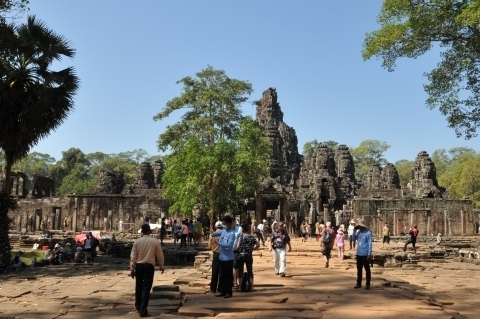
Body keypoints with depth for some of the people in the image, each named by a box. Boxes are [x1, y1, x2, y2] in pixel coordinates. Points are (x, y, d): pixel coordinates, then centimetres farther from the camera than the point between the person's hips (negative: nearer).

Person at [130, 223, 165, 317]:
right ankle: (143, 310, 0)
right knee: (146, 288, 1)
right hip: (149, 266, -2)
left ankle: (138, 307, 35)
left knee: (139, 287, 18)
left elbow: (133, 256, -2)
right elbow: (159, 255, 1)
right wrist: (161, 266, 15)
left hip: (139, 265, 2)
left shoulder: (137, 241, -3)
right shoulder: (155, 241, -5)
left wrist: (132, 269, 5)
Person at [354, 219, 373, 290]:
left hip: (365, 254, -7)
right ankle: (358, 283, 21)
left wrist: (369, 254, -16)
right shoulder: (359, 232, 8)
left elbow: (370, 244, -13)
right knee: (359, 269, 12)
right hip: (359, 254, 7)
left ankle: (367, 284, 10)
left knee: (367, 269, 3)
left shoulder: (368, 233, -11)